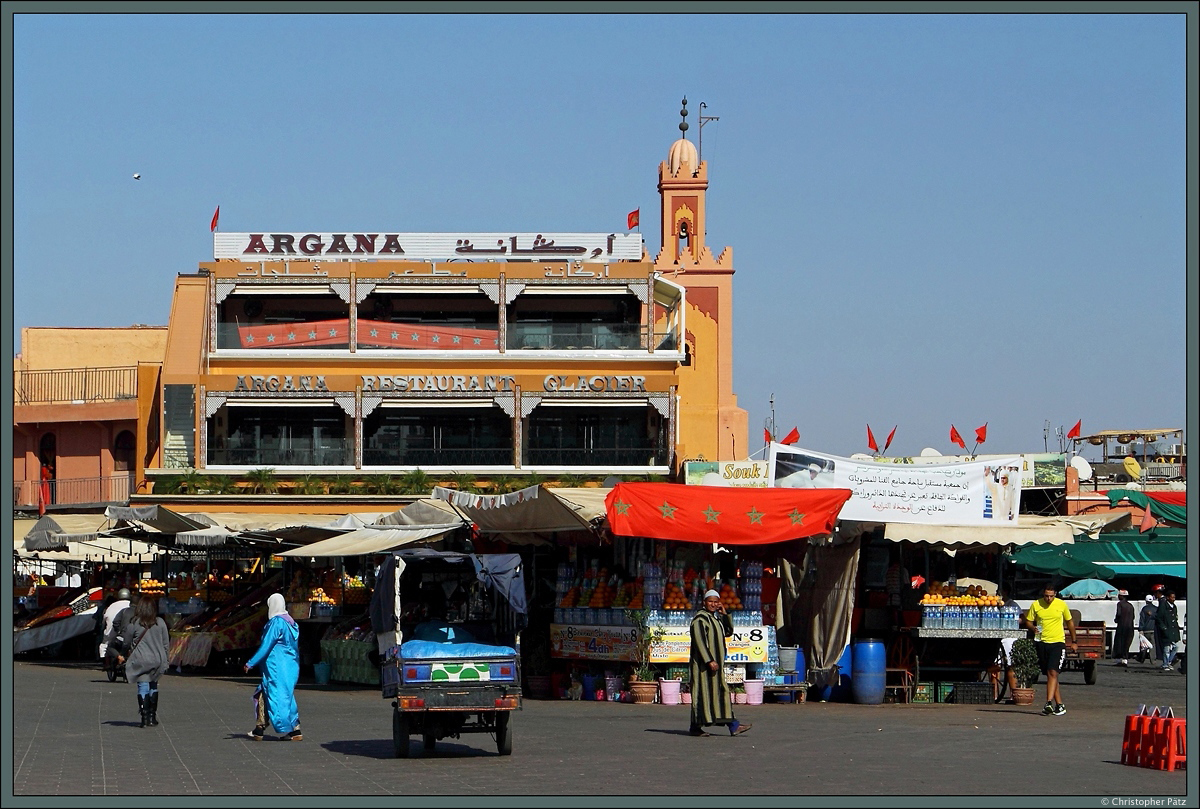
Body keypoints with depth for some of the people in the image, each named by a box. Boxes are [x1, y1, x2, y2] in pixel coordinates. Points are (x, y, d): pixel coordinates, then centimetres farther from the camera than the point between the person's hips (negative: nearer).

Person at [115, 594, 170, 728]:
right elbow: (166, 644, 6)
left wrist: (122, 656, 25)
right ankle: (152, 716, 14)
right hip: (157, 659, 3)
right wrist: (164, 660, 18)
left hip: (140, 660, -3)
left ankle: (145, 717, -7)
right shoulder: (160, 623, 1)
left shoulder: (133, 624, -6)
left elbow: (128, 644, 5)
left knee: (143, 687, 0)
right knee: (153, 686, 13)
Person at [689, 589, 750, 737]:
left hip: (714, 661, 9)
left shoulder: (715, 618, 16)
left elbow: (728, 632, 17)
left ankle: (733, 726, 3)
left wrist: (725, 614, 4)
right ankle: (696, 727, -2)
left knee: (722, 692, 5)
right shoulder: (700, 618, -12)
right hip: (703, 662, -9)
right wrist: (709, 660, -25)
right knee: (703, 691, -7)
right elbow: (699, 641, -20)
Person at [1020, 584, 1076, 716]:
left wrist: (1073, 641, 16)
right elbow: (1028, 621, 9)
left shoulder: (1061, 604, 1)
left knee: (1053, 672, -17)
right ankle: (1059, 704, 14)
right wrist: (1033, 627, -14)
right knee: (1049, 675, 7)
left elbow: (1070, 622, 14)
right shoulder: (1035, 605, 2)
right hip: (1042, 643, 3)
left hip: (1058, 642, -3)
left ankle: (1049, 703, -25)